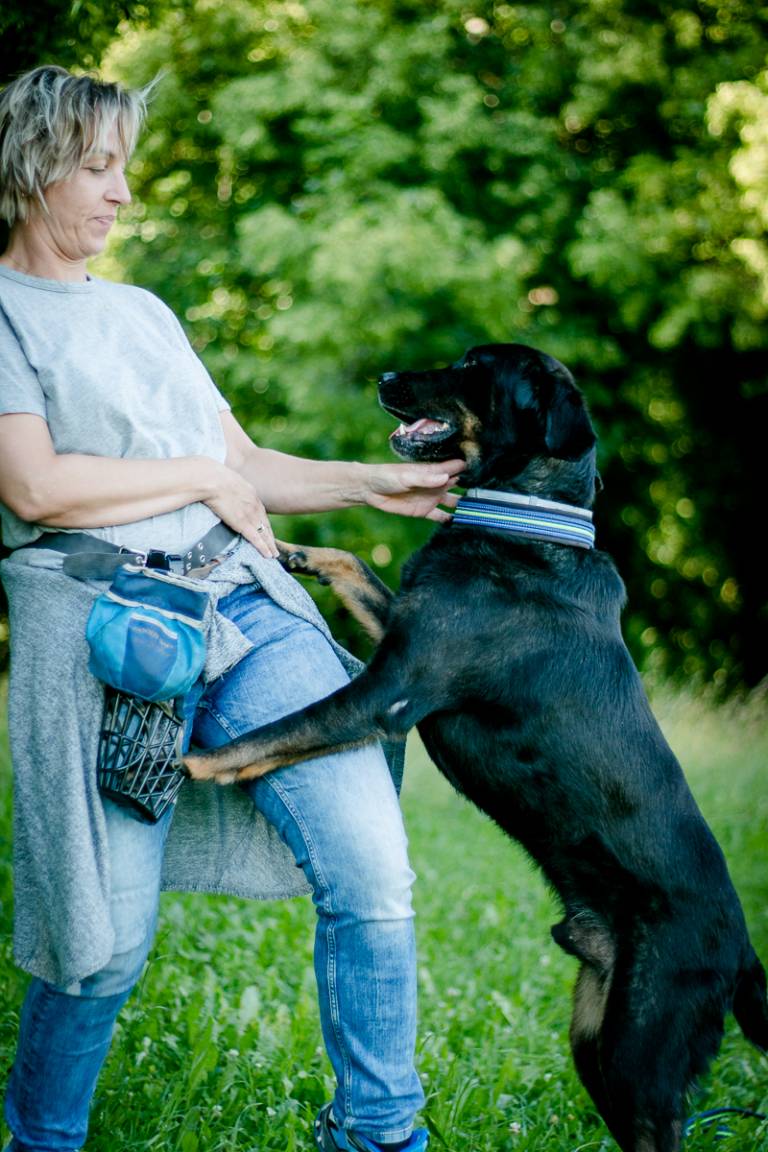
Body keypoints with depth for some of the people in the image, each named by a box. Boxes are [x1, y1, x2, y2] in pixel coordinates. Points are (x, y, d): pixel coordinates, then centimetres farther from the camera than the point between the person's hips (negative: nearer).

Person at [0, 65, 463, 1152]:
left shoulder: (144, 311, 25)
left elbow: (245, 465, 26)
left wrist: (377, 484, 12)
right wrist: (202, 479, -3)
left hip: (250, 606, 6)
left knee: (374, 874, -4)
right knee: (105, 943, -1)